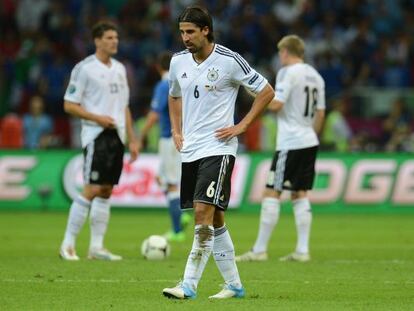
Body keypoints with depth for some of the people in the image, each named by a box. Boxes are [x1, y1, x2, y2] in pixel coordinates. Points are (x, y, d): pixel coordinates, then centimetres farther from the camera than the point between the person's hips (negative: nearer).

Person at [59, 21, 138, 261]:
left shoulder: (119, 69, 15)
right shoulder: (84, 68, -7)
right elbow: (69, 105, -7)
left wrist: (132, 140, 15)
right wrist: (97, 118, -17)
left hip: (116, 136, 7)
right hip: (96, 136, -7)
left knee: (106, 191, 6)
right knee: (92, 190, -12)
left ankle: (96, 247, 9)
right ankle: (68, 245, -5)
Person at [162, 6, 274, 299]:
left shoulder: (229, 60, -10)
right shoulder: (179, 61, 7)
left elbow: (266, 91, -3)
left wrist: (241, 126, -7)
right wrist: (177, 131, 15)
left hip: (217, 148, -6)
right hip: (189, 150, 6)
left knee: (204, 212, -17)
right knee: (215, 220, 10)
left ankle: (189, 284, -17)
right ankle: (234, 284, 18)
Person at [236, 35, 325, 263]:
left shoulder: (288, 73, -10)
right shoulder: (315, 76, 14)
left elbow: (275, 104, -18)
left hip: (290, 143, -8)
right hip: (309, 142, 8)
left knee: (271, 194, -5)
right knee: (299, 195, 10)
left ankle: (259, 250, -6)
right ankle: (302, 251, 6)